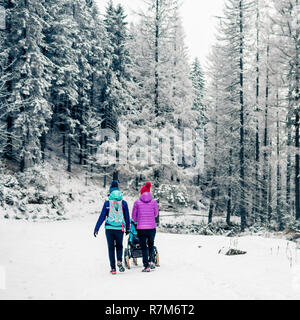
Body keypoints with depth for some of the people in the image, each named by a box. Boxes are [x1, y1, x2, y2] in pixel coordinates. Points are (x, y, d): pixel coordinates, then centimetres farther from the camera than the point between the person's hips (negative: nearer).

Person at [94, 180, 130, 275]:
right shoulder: (124, 203, -1)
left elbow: (102, 217, -3)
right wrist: (128, 228, 18)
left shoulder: (107, 203, -5)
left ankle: (113, 268, 8)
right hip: (120, 229, 1)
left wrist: (96, 229, 4)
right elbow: (127, 217, 6)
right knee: (119, 246, 20)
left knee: (111, 248, 10)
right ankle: (119, 261, -3)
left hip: (109, 228, -1)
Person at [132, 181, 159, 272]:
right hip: (152, 227, 1)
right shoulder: (154, 202, -2)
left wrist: (135, 221, 29)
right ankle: (151, 261, 10)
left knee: (144, 247, 8)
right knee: (151, 244, 23)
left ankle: (146, 266, 6)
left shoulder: (137, 202, -4)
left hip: (141, 228, -1)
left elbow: (133, 216, 6)